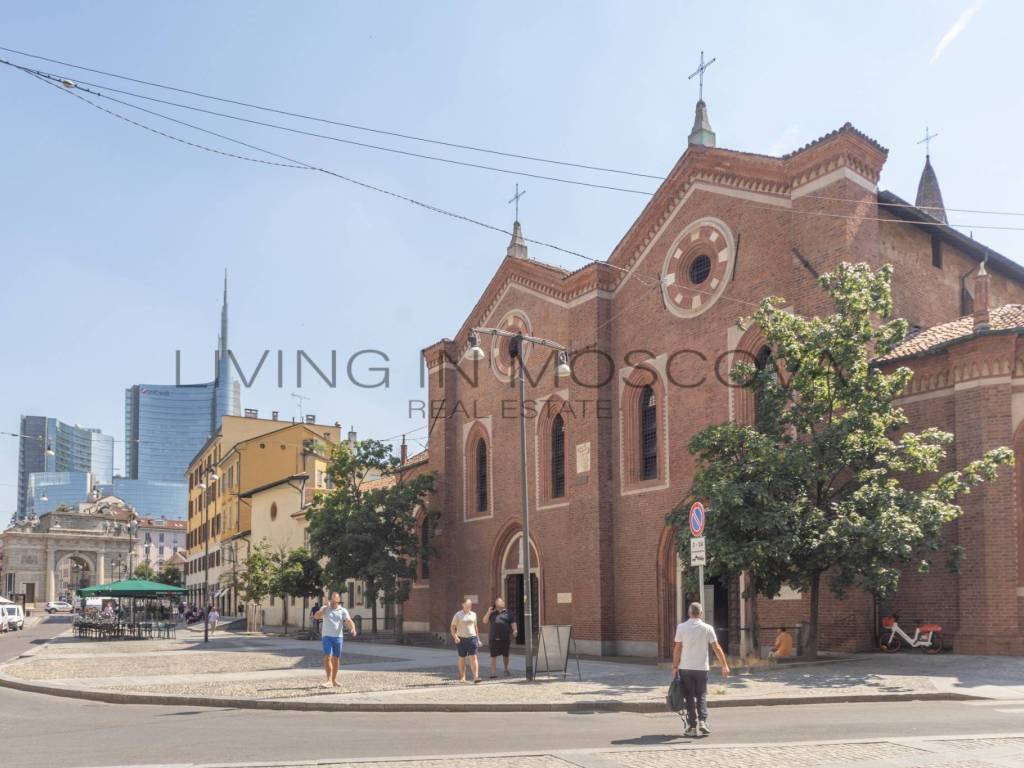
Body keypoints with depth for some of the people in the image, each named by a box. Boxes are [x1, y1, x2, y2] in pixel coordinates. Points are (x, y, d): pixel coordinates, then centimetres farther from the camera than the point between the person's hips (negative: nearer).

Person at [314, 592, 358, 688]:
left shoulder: (343, 611, 5)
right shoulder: (325, 609, 5)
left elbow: (349, 621, -8)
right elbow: (316, 616, -11)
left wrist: (353, 629, -28)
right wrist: (326, 607, -13)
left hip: (338, 637, 2)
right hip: (327, 637, -2)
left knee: (336, 659, 8)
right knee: (327, 657, -14)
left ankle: (334, 680, 21)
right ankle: (329, 681, -18)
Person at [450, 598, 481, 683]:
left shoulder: (473, 614, 10)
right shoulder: (458, 615, 0)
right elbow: (452, 627, 0)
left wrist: (478, 639, 18)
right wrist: (455, 637, -14)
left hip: (472, 638, 1)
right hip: (461, 639, -1)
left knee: (473, 658, -9)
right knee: (462, 658, 8)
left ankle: (476, 676, -16)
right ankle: (462, 677, 21)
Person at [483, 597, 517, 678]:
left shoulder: (508, 612, 8)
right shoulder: (492, 613, 13)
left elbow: (513, 623, 3)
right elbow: (485, 621, 8)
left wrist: (514, 630, -14)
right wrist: (488, 612, -2)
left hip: (505, 638, 0)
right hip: (494, 638, 0)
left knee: (505, 655, 12)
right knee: (493, 656, -6)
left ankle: (506, 670, 31)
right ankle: (493, 672, -7)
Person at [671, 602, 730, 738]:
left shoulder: (681, 627, -3)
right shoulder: (707, 628, -4)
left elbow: (677, 649, -2)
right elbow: (717, 648, -4)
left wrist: (675, 666, 6)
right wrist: (725, 666, 0)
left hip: (685, 668, 0)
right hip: (701, 668, 0)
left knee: (690, 697, 7)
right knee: (701, 696, 12)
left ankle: (692, 726, 5)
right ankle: (702, 721, -4)